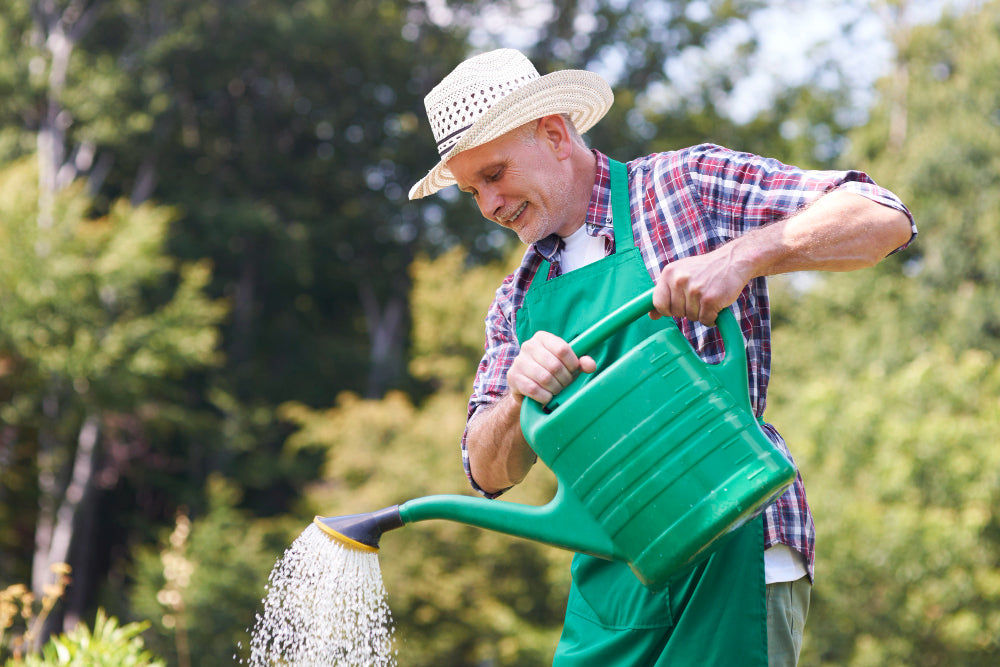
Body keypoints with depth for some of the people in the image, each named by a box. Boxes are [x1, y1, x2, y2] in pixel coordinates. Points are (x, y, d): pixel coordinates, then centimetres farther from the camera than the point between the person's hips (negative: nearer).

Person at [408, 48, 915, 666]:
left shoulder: (687, 183, -1)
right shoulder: (520, 298, 16)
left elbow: (885, 218, -8)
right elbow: (490, 471, 10)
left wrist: (739, 256, -22)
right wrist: (520, 400, -12)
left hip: (734, 553, -5)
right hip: (607, 584, 6)